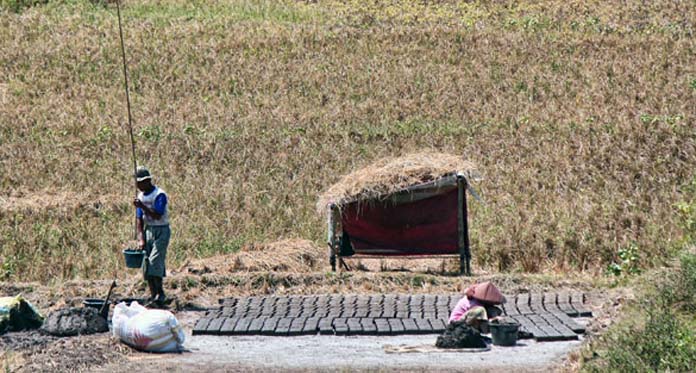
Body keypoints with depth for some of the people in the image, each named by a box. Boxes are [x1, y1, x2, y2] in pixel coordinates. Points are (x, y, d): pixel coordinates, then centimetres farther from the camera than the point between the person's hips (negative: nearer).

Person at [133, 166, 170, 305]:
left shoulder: (160, 195, -14)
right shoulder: (141, 197, 9)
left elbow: (157, 216, -23)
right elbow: (139, 220, 10)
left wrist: (142, 206, -30)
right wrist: (141, 239, 1)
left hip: (161, 231, -7)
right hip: (148, 230, 7)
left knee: (155, 262, -17)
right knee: (146, 264, 3)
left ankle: (160, 294, -10)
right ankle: (153, 295, 7)